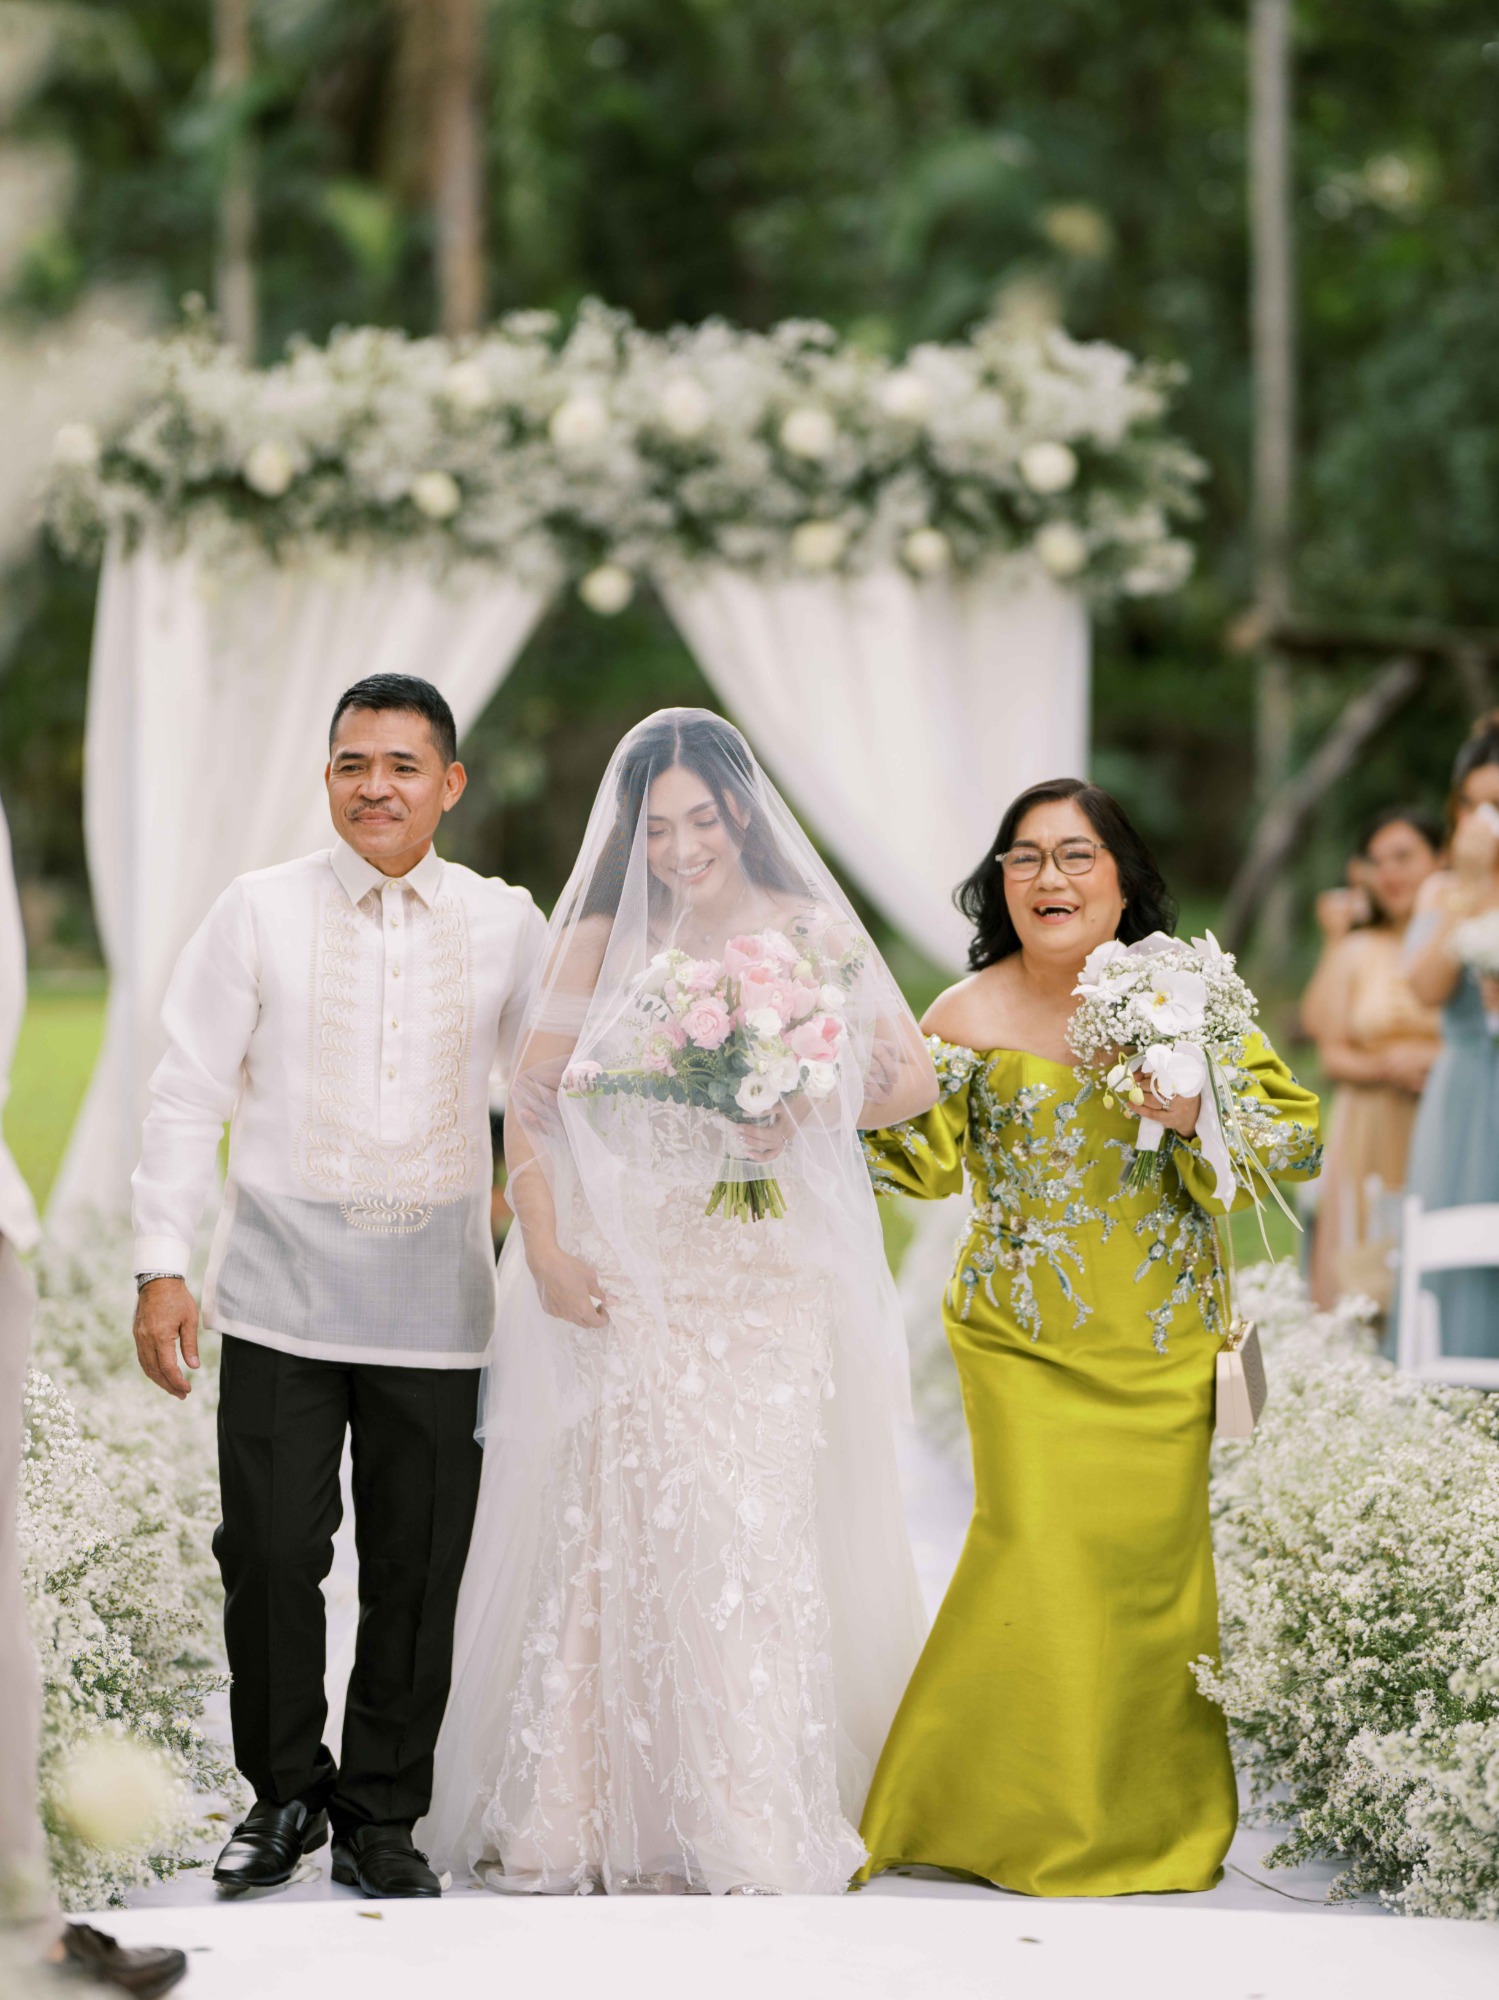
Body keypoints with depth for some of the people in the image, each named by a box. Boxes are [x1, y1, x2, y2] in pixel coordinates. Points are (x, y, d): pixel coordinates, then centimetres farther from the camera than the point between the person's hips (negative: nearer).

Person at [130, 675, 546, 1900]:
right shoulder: (260, 913, 2)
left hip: (436, 1306, 1)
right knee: (271, 1558, -1)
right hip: (282, 1295, -1)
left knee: (417, 1577, 5)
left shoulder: (506, 926, 7)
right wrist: (163, 1267, -3)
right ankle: (285, 1796, 20)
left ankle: (382, 1819, 20)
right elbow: (189, 1097, 2)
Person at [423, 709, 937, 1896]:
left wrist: (805, 1116, -9)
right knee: (617, 1533, 0)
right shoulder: (604, 944, 4)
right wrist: (546, 1251, -8)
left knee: (756, 1529, -5)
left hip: (767, 1276, 0)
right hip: (624, 1276, 0)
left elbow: (916, 1077, 8)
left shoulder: (810, 935, 5)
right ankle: (595, 1819, 8)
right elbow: (531, 1105, 4)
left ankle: (760, 1830, 2)